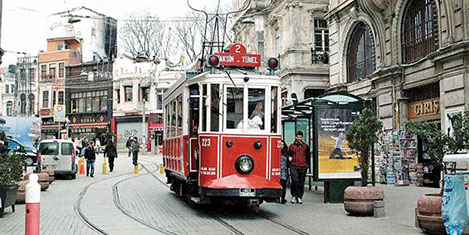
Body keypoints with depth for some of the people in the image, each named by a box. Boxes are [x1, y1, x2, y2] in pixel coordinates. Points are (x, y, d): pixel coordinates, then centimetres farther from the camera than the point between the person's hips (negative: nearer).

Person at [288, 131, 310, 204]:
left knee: (301, 183, 5)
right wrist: (290, 158, -2)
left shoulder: (305, 146, 12)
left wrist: (307, 164, 9)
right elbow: (289, 155, 17)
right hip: (294, 166, -2)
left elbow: (308, 156, 17)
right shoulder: (292, 146, 8)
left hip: (303, 167, 2)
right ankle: (294, 196, -2)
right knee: (295, 180, -15)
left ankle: (300, 197, 14)